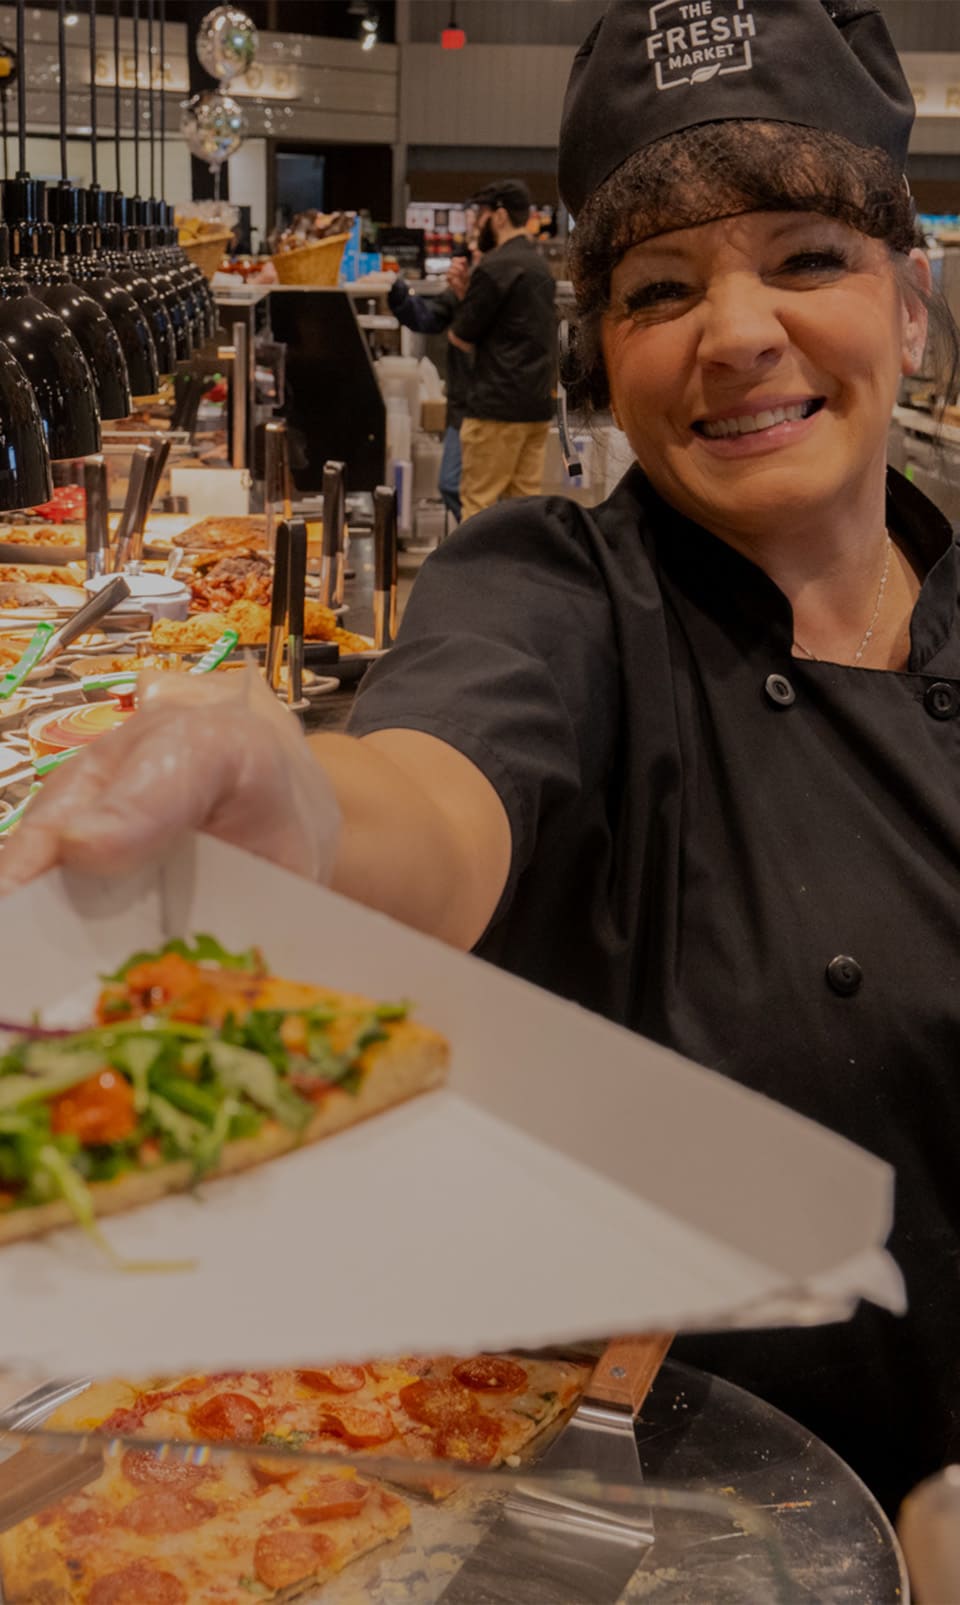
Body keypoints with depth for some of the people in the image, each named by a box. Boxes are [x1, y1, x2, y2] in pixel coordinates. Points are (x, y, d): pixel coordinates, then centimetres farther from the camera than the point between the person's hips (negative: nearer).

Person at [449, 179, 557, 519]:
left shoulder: (495, 267, -12)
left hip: (498, 405, -8)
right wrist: (465, 289, 11)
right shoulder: (540, 265, 15)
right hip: (538, 404, 8)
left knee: (478, 503, -3)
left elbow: (462, 338, -8)